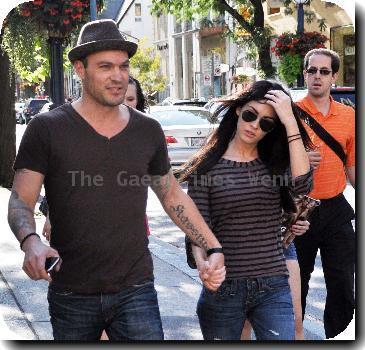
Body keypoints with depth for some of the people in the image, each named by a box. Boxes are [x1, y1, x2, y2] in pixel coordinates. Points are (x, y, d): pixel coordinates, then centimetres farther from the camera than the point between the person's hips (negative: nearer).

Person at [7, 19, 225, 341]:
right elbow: (20, 202, -6)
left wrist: (214, 248, 11)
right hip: (71, 296, -1)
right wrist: (31, 242, -27)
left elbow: (173, 196, 17)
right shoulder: (47, 129, -4)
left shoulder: (148, 130, 6)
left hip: (135, 290, 1)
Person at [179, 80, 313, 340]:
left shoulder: (275, 163, 6)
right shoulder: (206, 167, 0)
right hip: (223, 289, -1)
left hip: (273, 289, 1)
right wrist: (202, 264, -28)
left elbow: (302, 185, -17)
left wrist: (290, 122, -16)